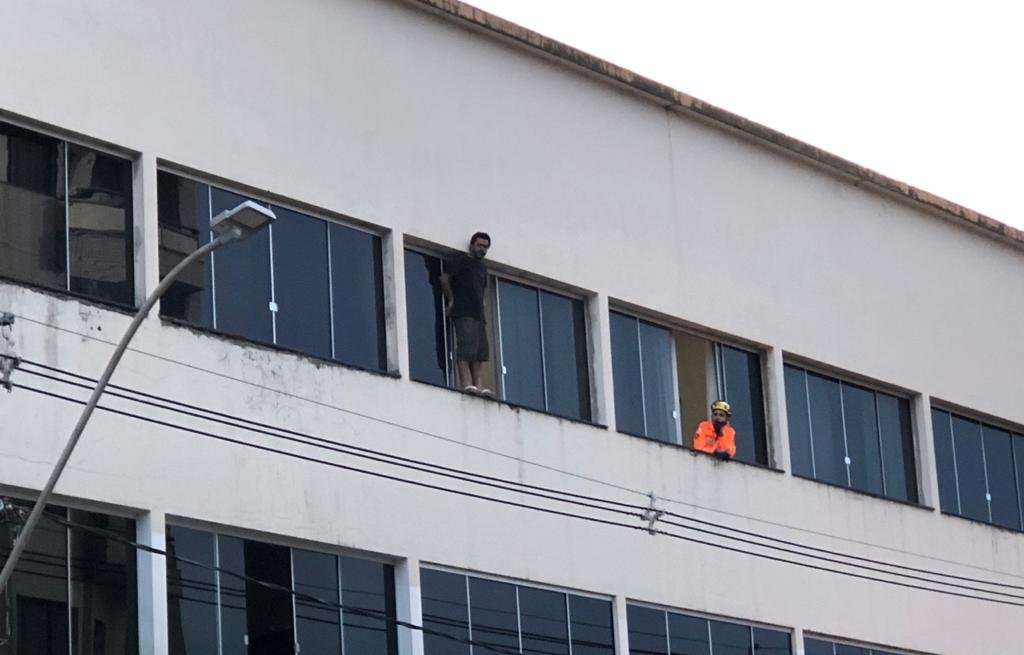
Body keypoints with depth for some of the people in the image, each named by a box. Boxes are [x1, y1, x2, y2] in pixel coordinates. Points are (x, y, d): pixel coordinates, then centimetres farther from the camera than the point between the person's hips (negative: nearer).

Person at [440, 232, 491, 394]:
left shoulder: (482, 267, 24)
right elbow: (444, 278, -5)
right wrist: (451, 299, -2)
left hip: (478, 313, 8)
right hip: (463, 312, -8)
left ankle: (477, 383, 1)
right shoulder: (460, 260, 1)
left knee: (480, 349, 1)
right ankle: (466, 382, -23)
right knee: (465, 345, -17)